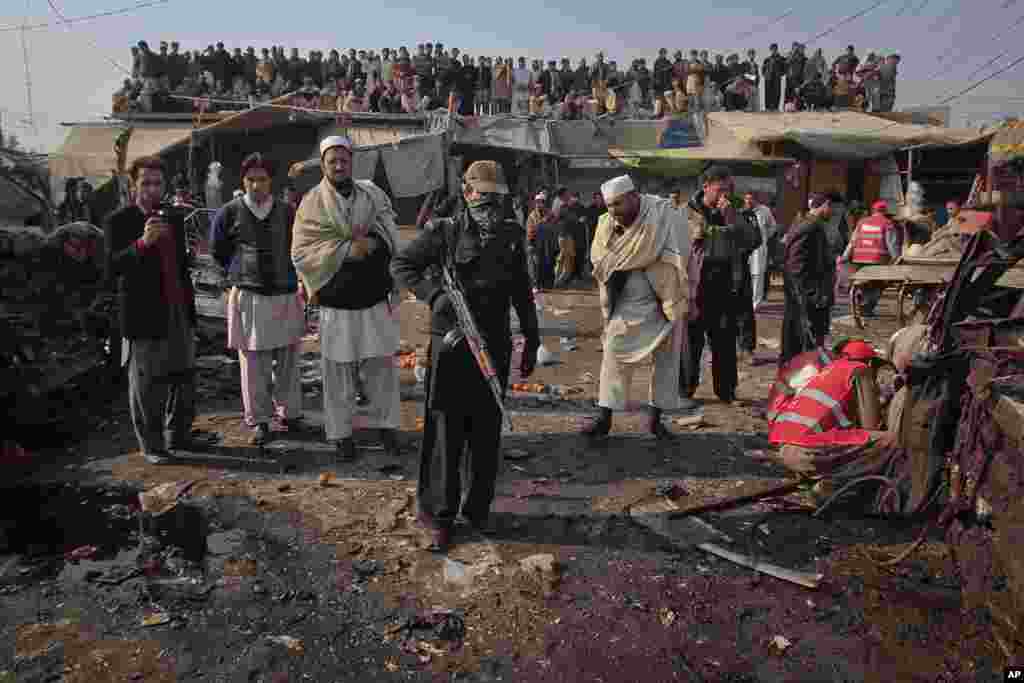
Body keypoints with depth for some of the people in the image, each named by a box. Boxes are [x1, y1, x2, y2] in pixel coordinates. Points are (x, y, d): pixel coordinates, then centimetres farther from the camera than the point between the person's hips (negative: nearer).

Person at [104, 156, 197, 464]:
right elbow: (112, 268, -19)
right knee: (146, 383, 3)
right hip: (144, 315, -6)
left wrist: (190, 305, 17)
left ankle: (177, 436, 27)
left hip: (179, 311, 6)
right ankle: (151, 445, 15)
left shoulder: (175, 218, 11)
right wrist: (142, 242, -34)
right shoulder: (118, 222, -7)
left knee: (184, 377, 12)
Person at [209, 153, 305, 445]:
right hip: (249, 298, -1)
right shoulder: (230, 212, 0)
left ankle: (289, 414, 23)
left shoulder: (286, 212, 4)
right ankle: (258, 421, 14)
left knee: (288, 360, 8)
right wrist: (242, 273, 13)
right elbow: (217, 251, 13)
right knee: (253, 363, 1)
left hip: (286, 295, 2)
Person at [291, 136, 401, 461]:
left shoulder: (372, 194, 6)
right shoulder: (312, 202, 0)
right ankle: (341, 433, 18)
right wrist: (346, 249, -18)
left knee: (381, 364, 8)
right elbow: (301, 252, -8)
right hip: (336, 303, -2)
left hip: (375, 299, 2)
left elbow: (392, 237, 7)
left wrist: (370, 242, -15)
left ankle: (385, 424, 24)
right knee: (338, 369, 4)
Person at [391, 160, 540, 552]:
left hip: (494, 345, 4)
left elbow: (522, 292, 15)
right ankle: (440, 515, 14)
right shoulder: (445, 232, -4)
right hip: (451, 343, -3)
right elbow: (400, 265, 0)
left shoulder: (511, 236, 8)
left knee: (487, 431, 9)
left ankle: (477, 509, 26)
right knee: (446, 430, 0)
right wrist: (434, 295, -16)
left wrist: (532, 339, 14)